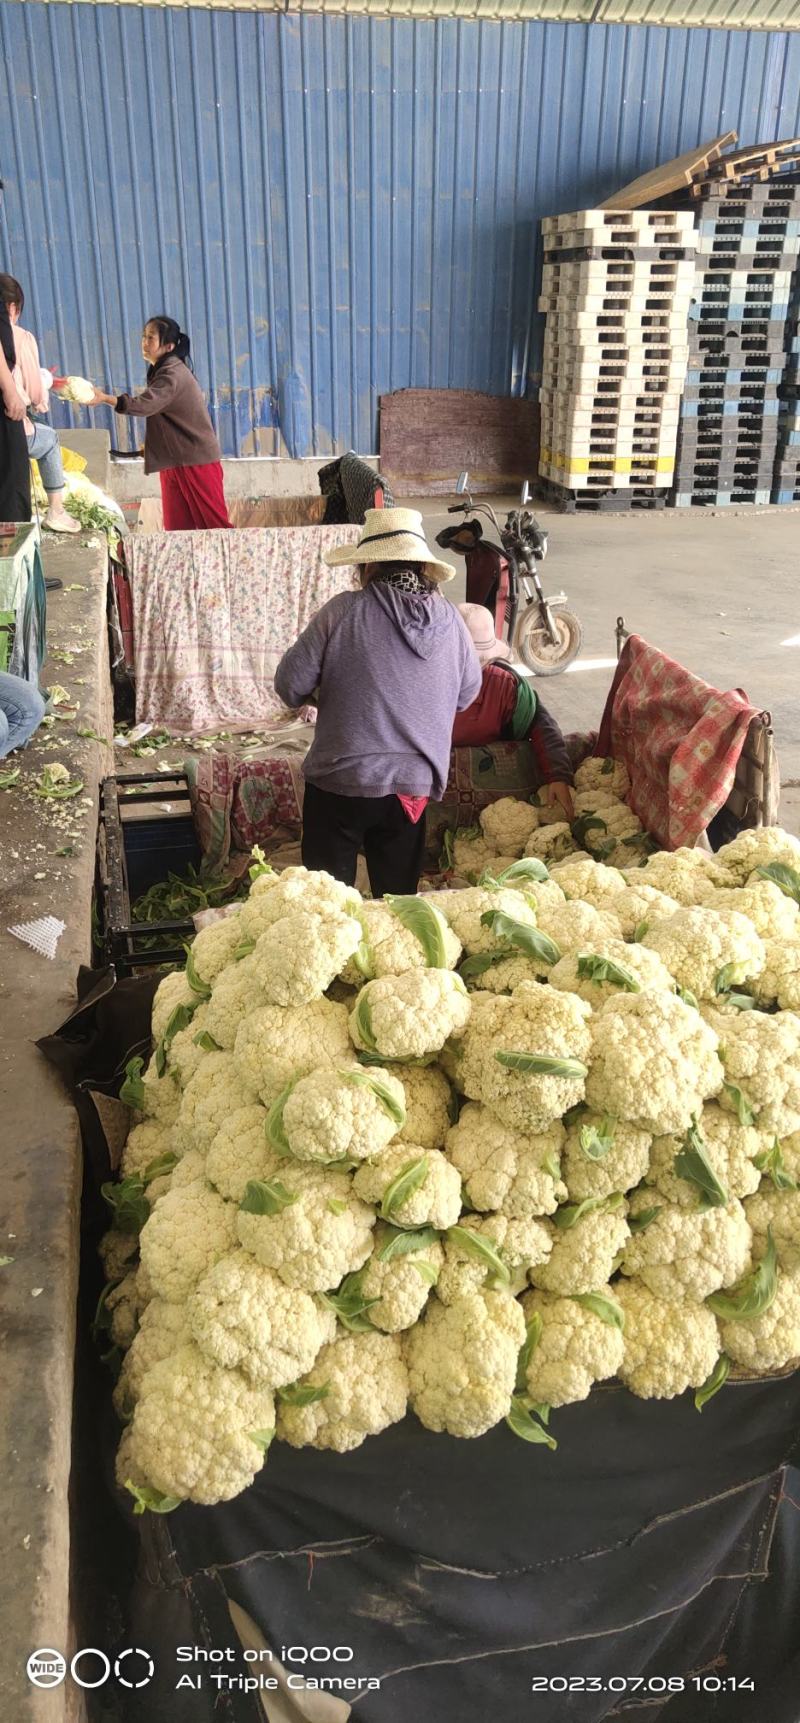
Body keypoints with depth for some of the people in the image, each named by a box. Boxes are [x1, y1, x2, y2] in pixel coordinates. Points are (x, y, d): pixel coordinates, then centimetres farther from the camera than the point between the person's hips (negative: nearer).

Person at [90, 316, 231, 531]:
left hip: (196, 459, -9)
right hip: (175, 460, 9)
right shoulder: (163, 370, 13)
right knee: (177, 525, 7)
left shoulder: (173, 374, -17)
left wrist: (105, 398, -37)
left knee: (213, 522, -4)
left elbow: (145, 404, -31)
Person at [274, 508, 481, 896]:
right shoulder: (449, 619, -2)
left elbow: (290, 685, -8)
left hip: (341, 781, -3)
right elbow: (467, 692, 11)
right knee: (399, 895, 18)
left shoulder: (343, 611, -12)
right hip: (414, 785, 4)